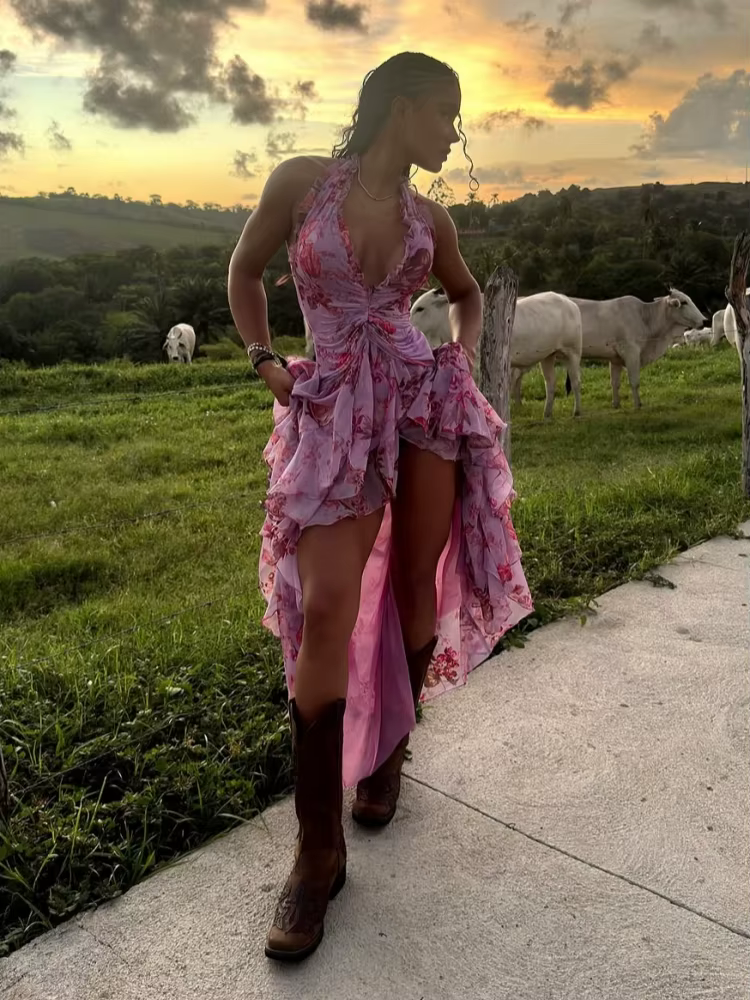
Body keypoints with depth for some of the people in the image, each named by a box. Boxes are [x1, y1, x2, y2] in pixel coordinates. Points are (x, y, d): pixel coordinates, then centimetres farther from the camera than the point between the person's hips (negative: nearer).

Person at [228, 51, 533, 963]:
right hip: (336, 416, -3)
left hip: (426, 402, 4)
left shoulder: (428, 218, 10)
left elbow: (466, 294, 27)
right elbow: (244, 271, 13)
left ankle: (387, 751, 32)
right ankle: (317, 852, 0)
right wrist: (264, 362, 2)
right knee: (325, 611, -11)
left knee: (414, 590, 5)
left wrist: (463, 359, 9)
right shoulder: (301, 181, 1)